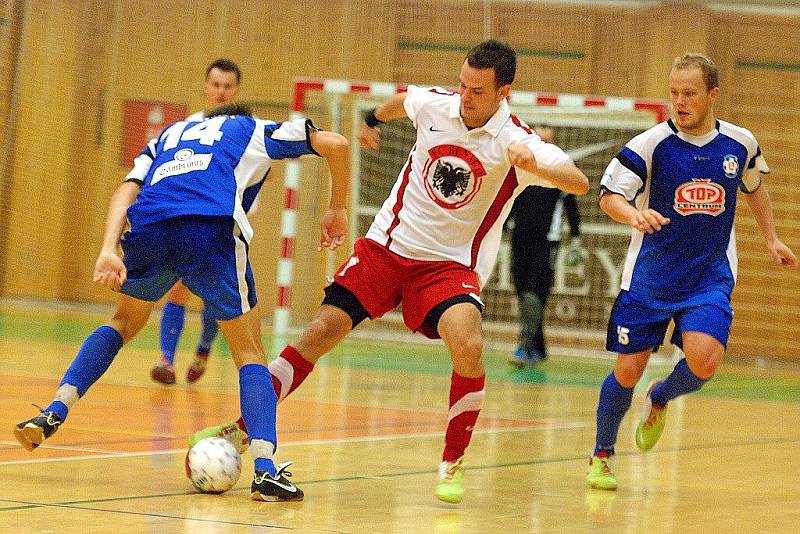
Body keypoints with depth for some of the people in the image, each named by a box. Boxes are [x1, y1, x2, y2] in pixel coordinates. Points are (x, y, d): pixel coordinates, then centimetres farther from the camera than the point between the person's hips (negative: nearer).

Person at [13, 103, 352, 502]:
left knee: (125, 322, 31)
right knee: (249, 353, 10)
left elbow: (126, 191, 18)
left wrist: (108, 252, 4)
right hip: (211, 227, -3)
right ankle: (265, 470, -7)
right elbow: (335, 144, 23)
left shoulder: (169, 135, 37)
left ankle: (54, 413, 16)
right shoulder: (254, 130, 32)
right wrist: (337, 210, 35)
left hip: (148, 224, 3)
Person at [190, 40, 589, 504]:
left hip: (452, 264, -3)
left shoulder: (514, 140, -16)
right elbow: (404, 99, 21)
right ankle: (242, 428, 9)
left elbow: (580, 183, -27)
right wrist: (373, 119, 39)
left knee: (469, 348, -28)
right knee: (322, 331, -5)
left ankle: (453, 464, -8)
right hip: (389, 244, 3)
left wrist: (535, 164, -45)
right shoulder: (434, 104, -5)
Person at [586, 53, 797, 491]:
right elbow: (609, 196, -14)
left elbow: (754, 186, 20)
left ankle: (660, 399, 15)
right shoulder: (651, 144, -12)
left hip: (710, 278, 1)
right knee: (628, 369, 0)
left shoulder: (740, 143, -1)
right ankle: (601, 456, 23)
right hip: (650, 276, -1)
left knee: (704, 360, -20)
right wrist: (634, 213, -35)